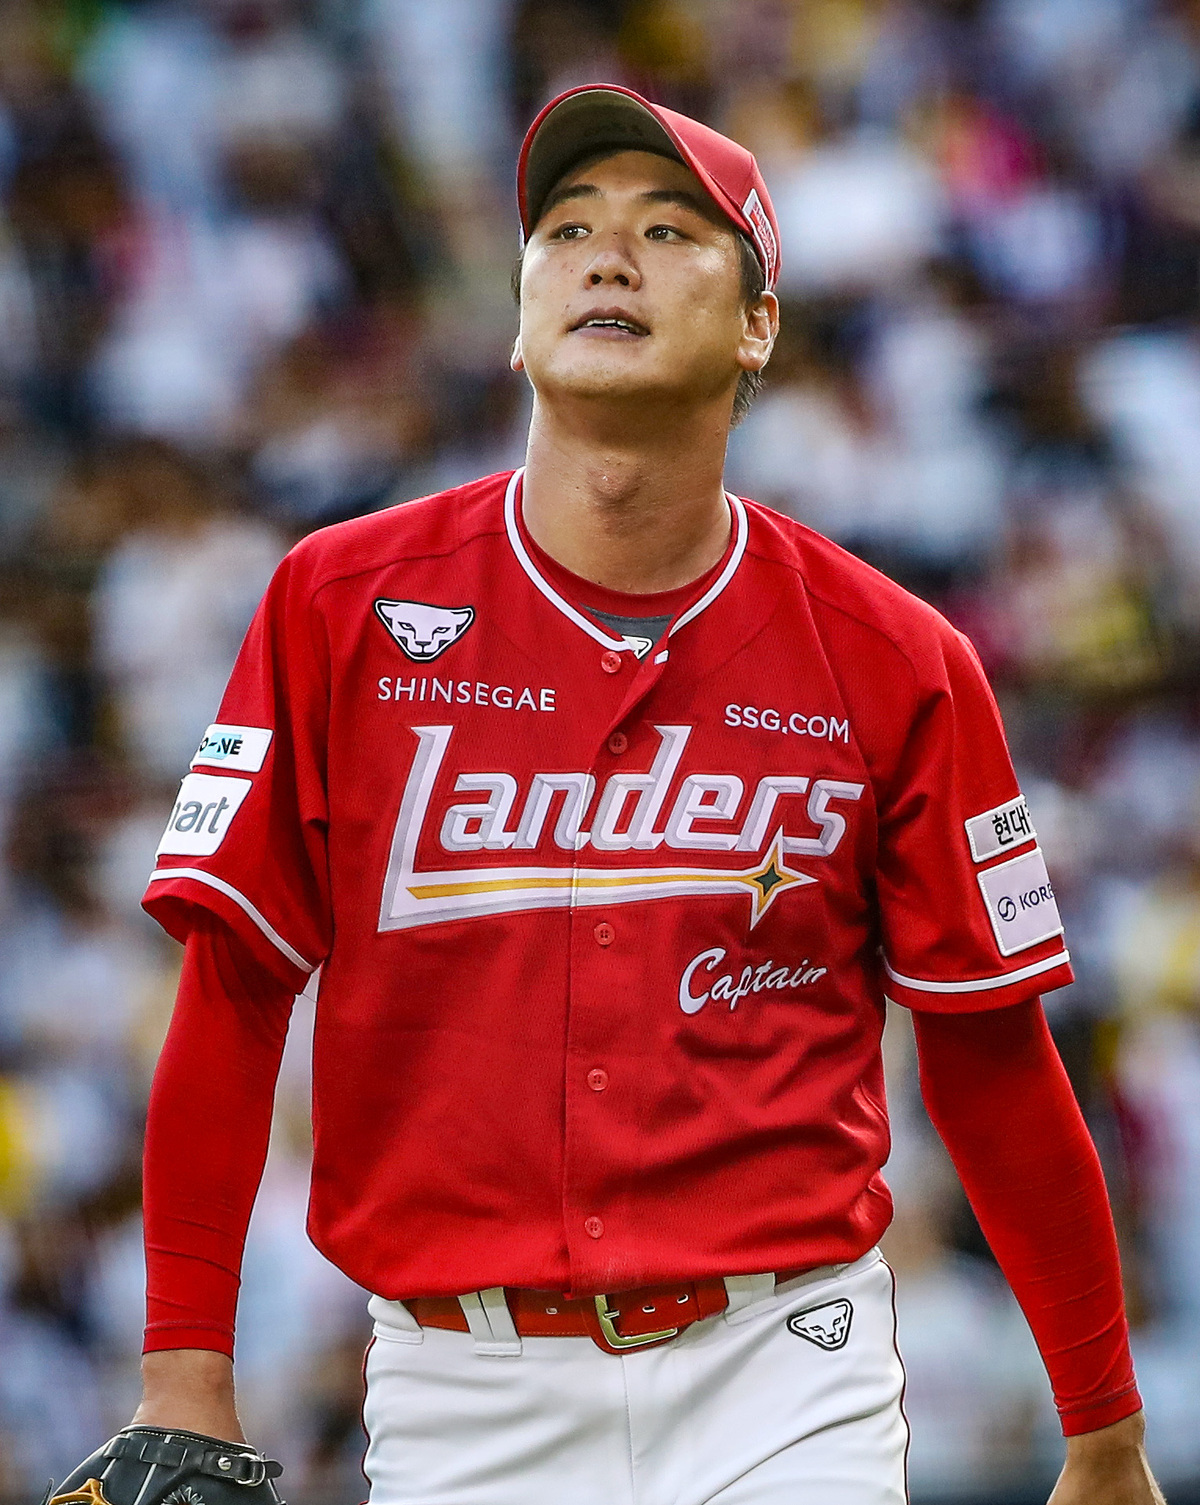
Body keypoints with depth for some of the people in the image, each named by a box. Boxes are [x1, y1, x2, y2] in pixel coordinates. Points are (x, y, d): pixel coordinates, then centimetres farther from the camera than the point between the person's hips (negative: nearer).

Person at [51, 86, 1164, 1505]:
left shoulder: (894, 664, 1)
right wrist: (186, 1380, -5)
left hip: (783, 1382, 0)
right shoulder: (339, 605, 1)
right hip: (458, 1383, 1)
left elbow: (992, 1057, 5)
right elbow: (233, 990, 1)